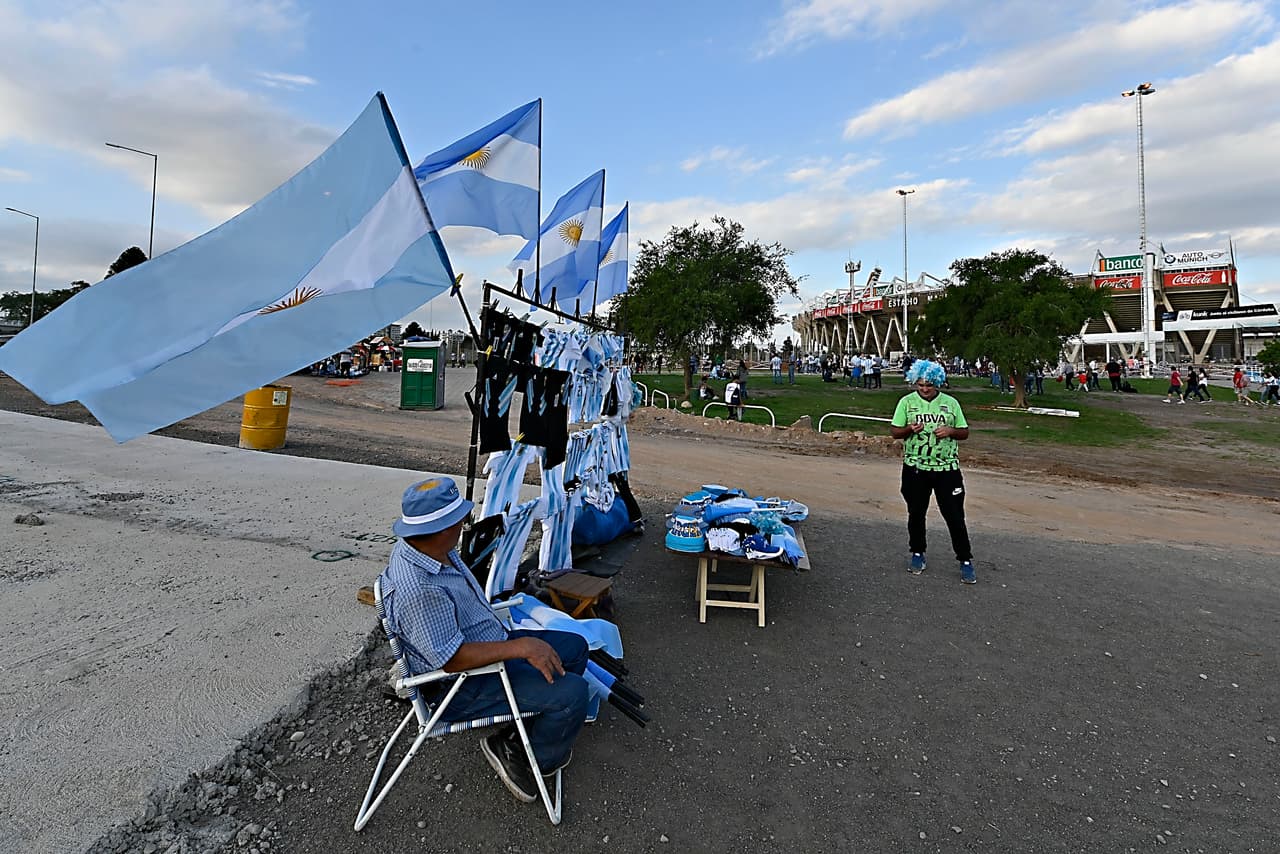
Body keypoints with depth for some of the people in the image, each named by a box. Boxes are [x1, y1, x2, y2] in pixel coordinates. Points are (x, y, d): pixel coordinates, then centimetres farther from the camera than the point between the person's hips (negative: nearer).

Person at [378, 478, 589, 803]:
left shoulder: (420, 547, -3)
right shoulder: (420, 591, -34)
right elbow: (454, 659, -30)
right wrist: (521, 646, -29)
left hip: (488, 644, 10)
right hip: (460, 689, -10)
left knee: (575, 647, 11)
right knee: (571, 693, -20)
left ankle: (517, 733, 19)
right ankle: (533, 761, 9)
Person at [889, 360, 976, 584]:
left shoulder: (951, 403, 2)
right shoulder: (907, 402, 0)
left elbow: (965, 433, 7)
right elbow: (894, 431, 2)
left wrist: (951, 431, -14)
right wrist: (909, 429, -19)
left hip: (946, 468, 0)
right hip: (915, 468, 1)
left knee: (955, 515, 0)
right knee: (916, 513, 12)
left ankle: (965, 560, 13)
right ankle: (917, 553, 30)